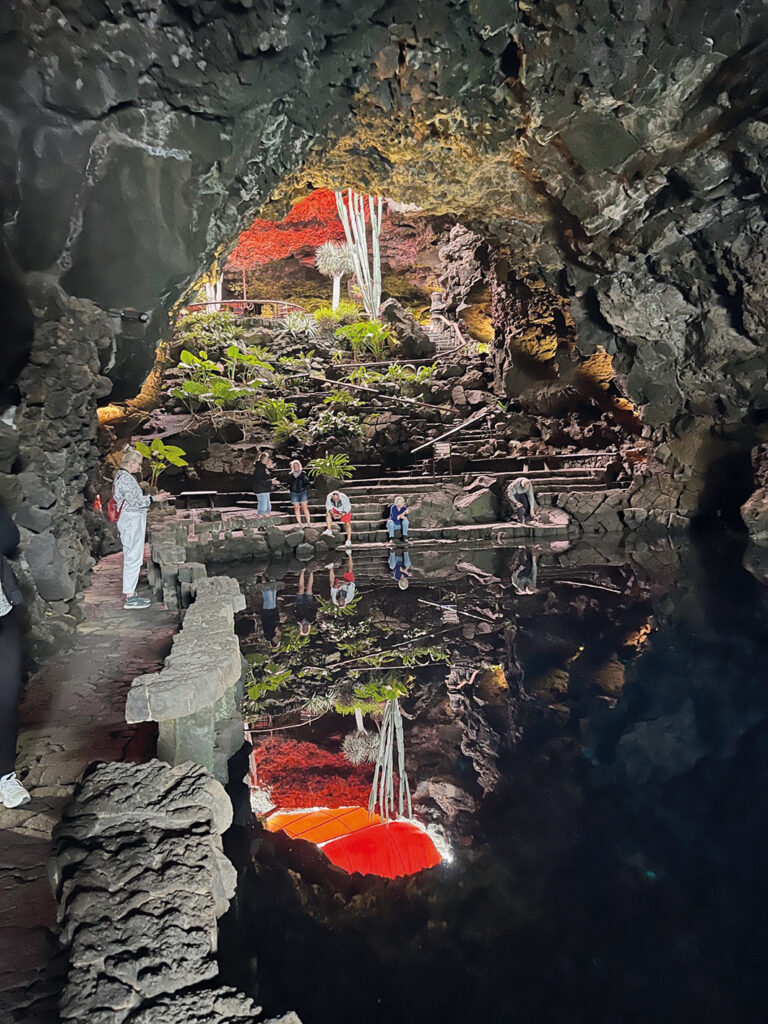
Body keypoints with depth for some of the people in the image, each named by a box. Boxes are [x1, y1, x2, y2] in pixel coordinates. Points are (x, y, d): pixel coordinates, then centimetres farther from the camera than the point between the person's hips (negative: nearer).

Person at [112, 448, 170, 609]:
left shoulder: (122, 476, 17)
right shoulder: (126, 477, -15)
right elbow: (134, 501, -19)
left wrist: (156, 495, 12)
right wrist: (154, 498, -12)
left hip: (131, 520, 11)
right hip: (132, 520, -11)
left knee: (131, 558, 14)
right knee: (133, 558, -7)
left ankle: (131, 593, 20)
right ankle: (130, 598, -4)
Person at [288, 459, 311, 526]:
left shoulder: (303, 473, 4)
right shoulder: (290, 475, 9)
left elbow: (307, 482, 4)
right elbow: (289, 483, 17)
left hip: (303, 492, -2)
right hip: (294, 493, 2)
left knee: (304, 507, -6)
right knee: (296, 508, 1)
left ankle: (308, 522, -6)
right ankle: (299, 523, 4)